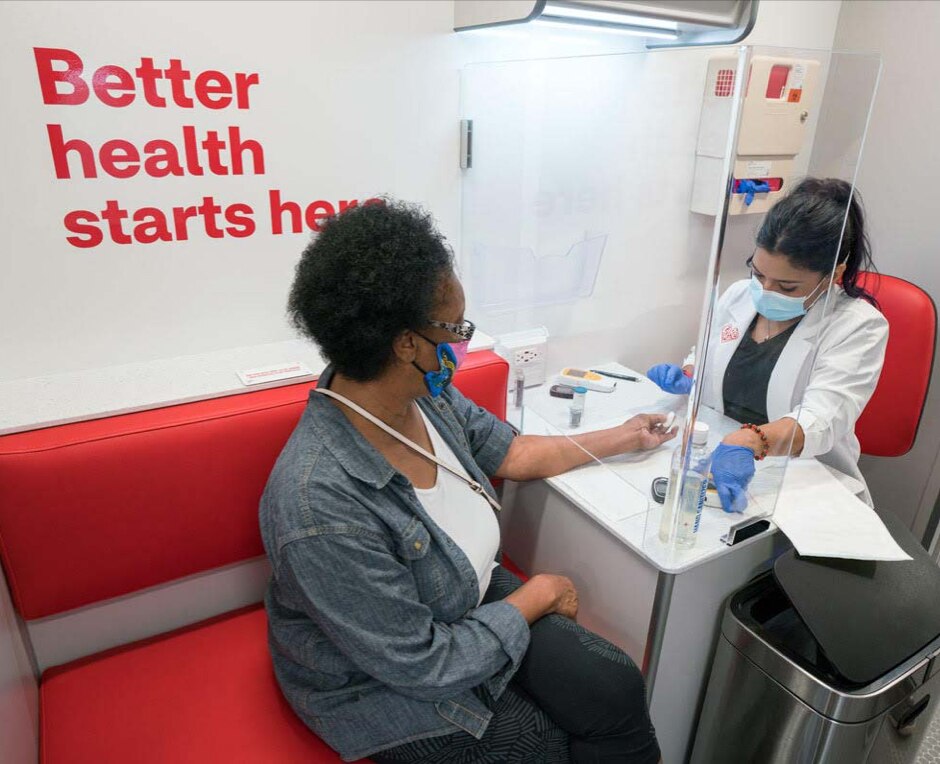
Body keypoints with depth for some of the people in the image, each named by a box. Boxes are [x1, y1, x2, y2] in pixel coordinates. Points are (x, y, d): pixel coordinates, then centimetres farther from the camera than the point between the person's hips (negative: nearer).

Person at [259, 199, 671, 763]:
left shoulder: (425, 394, -13)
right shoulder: (322, 506, -36)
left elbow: (512, 452, 4)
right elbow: (420, 664, -26)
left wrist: (624, 437, 13)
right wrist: (536, 595, -13)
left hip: (467, 600, 6)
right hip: (388, 683, -5)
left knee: (616, 687, -4)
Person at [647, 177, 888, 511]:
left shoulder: (858, 326, -11)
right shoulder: (739, 295, 5)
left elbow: (822, 420, -27)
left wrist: (749, 441, -46)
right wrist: (687, 378, -2)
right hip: (716, 462, 1)